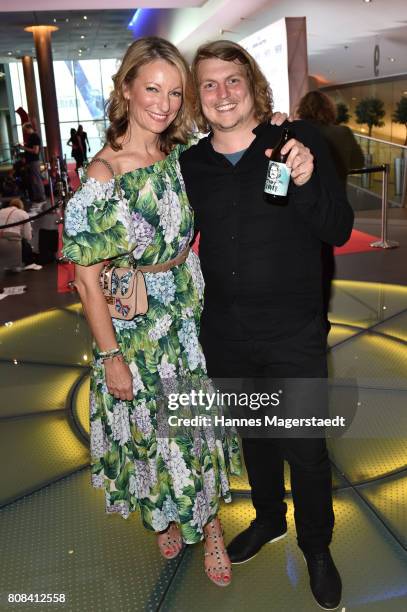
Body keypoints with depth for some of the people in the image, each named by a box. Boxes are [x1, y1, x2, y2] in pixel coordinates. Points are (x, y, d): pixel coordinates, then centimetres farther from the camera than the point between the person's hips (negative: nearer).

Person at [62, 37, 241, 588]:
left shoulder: (180, 155, -3)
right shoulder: (105, 173, -21)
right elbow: (87, 277, -18)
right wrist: (111, 357, -15)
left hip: (191, 312, 5)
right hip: (138, 327, -5)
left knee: (199, 419, 17)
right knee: (152, 427, 15)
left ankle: (207, 520, 40)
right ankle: (165, 515, 45)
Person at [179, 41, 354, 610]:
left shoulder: (300, 141, -9)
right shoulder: (190, 164, 1)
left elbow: (339, 231, -10)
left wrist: (305, 183, -28)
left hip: (294, 333, -3)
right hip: (225, 335, 4)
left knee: (305, 448, 8)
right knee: (253, 435, 23)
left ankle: (317, 546, 36)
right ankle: (268, 518, 49)